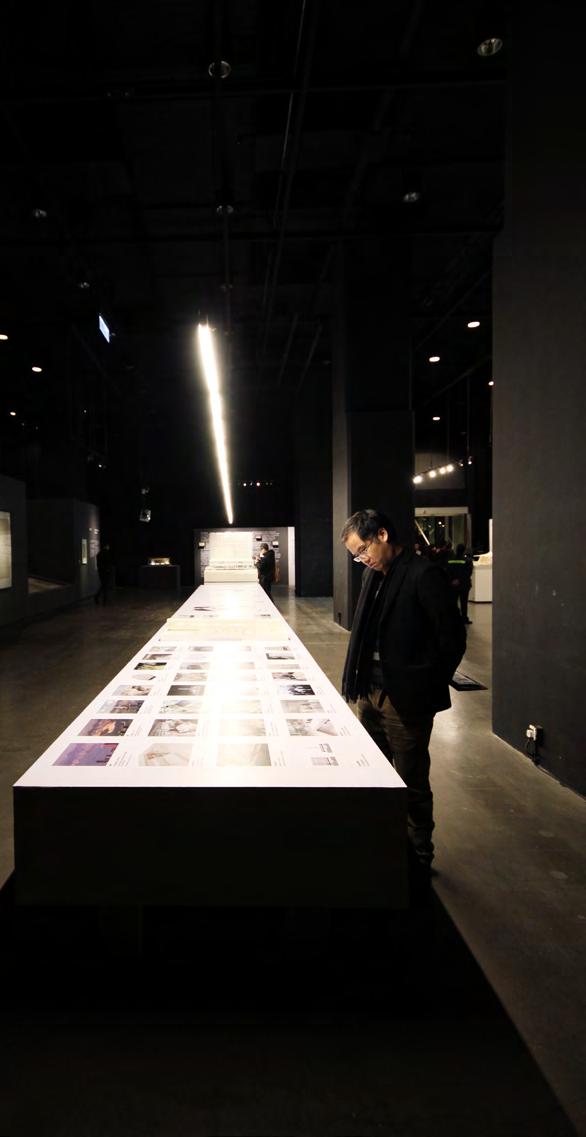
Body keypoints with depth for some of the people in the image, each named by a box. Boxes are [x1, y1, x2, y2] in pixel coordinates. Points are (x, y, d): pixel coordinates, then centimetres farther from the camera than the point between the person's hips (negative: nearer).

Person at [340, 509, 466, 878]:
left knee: (412, 783, 6)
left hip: (406, 699, -8)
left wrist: (426, 688, -9)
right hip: (371, 693, 8)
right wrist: (360, 682, 9)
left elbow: (453, 637, -14)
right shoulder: (374, 574, 10)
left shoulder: (424, 574, -15)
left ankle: (419, 859, 25)